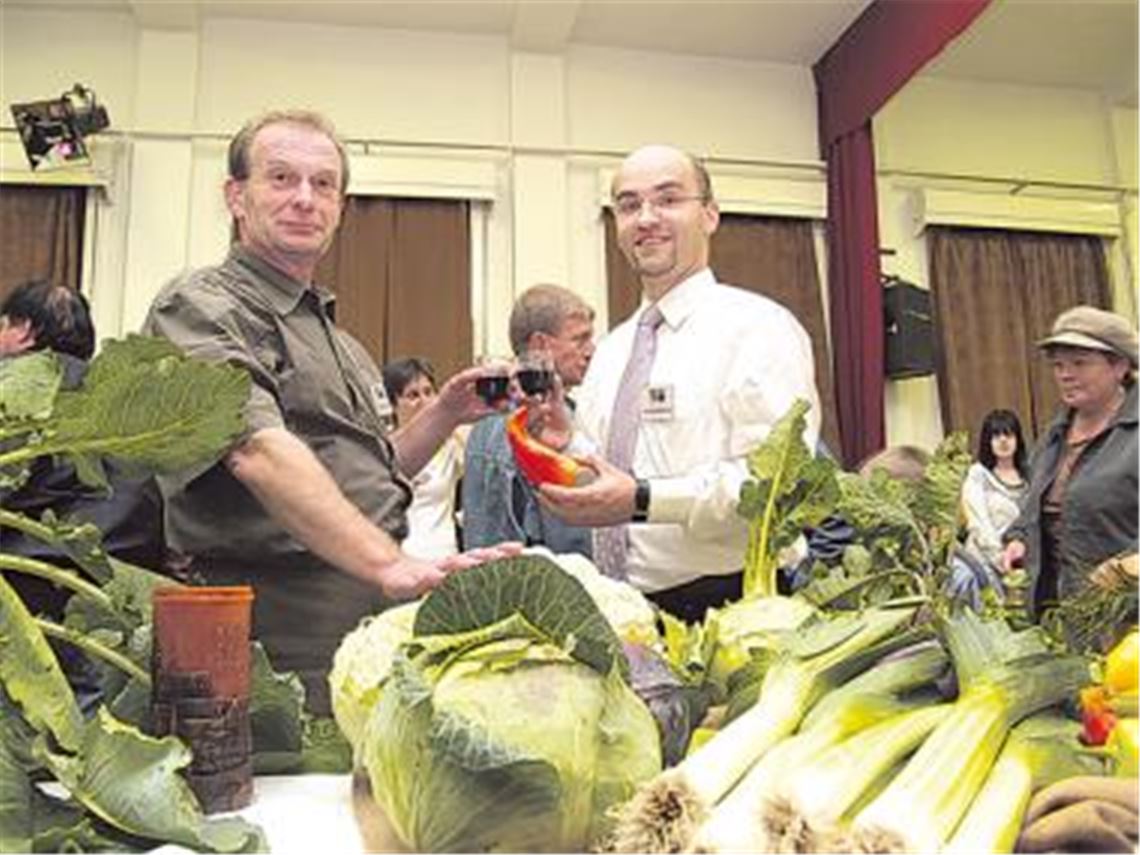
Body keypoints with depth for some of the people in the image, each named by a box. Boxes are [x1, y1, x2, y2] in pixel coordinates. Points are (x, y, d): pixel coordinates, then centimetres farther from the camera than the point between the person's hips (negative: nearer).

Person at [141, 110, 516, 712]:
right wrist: (391, 565, -34)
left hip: (375, 623, 8)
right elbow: (260, 453, -24)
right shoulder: (201, 307, -7)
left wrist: (445, 414, 9)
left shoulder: (341, 343, 20)